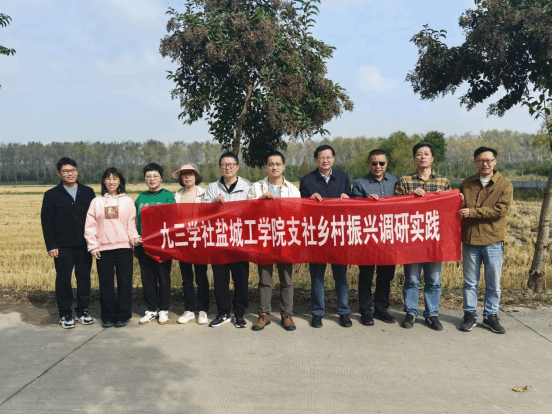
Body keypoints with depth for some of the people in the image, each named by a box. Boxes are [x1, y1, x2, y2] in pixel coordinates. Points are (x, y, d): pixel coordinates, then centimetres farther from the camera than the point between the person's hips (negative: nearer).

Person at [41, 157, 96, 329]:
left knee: (84, 277, 7)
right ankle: (65, 314, 16)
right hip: (62, 246, -1)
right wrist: (51, 246, -7)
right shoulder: (52, 195, 1)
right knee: (63, 279, 4)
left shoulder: (88, 192, 5)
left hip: (84, 244, 2)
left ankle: (82, 311, 21)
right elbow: (46, 222, -1)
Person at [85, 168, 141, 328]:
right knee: (106, 283, 6)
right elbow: (90, 226, 7)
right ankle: (107, 316, 17)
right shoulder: (96, 202, 10)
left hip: (123, 247, -1)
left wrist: (135, 238, -12)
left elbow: (131, 224, 5)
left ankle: (123, 315, 13)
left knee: (124, 282, 1)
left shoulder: (127, 201, 7)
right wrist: (93, 246, -1)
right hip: (103, 249, 1)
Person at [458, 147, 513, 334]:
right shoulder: (467, 183, 9)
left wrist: (473, 212, -16)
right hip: (470, 239, 2)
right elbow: (460, 207, 18)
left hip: (493, 240, -2)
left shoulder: (505, 184, -2)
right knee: (470, 282, 10)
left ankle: (491, 316, 22)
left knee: (493, 283, 8)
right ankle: (470, 315, 21)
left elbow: (501, 210, -13)